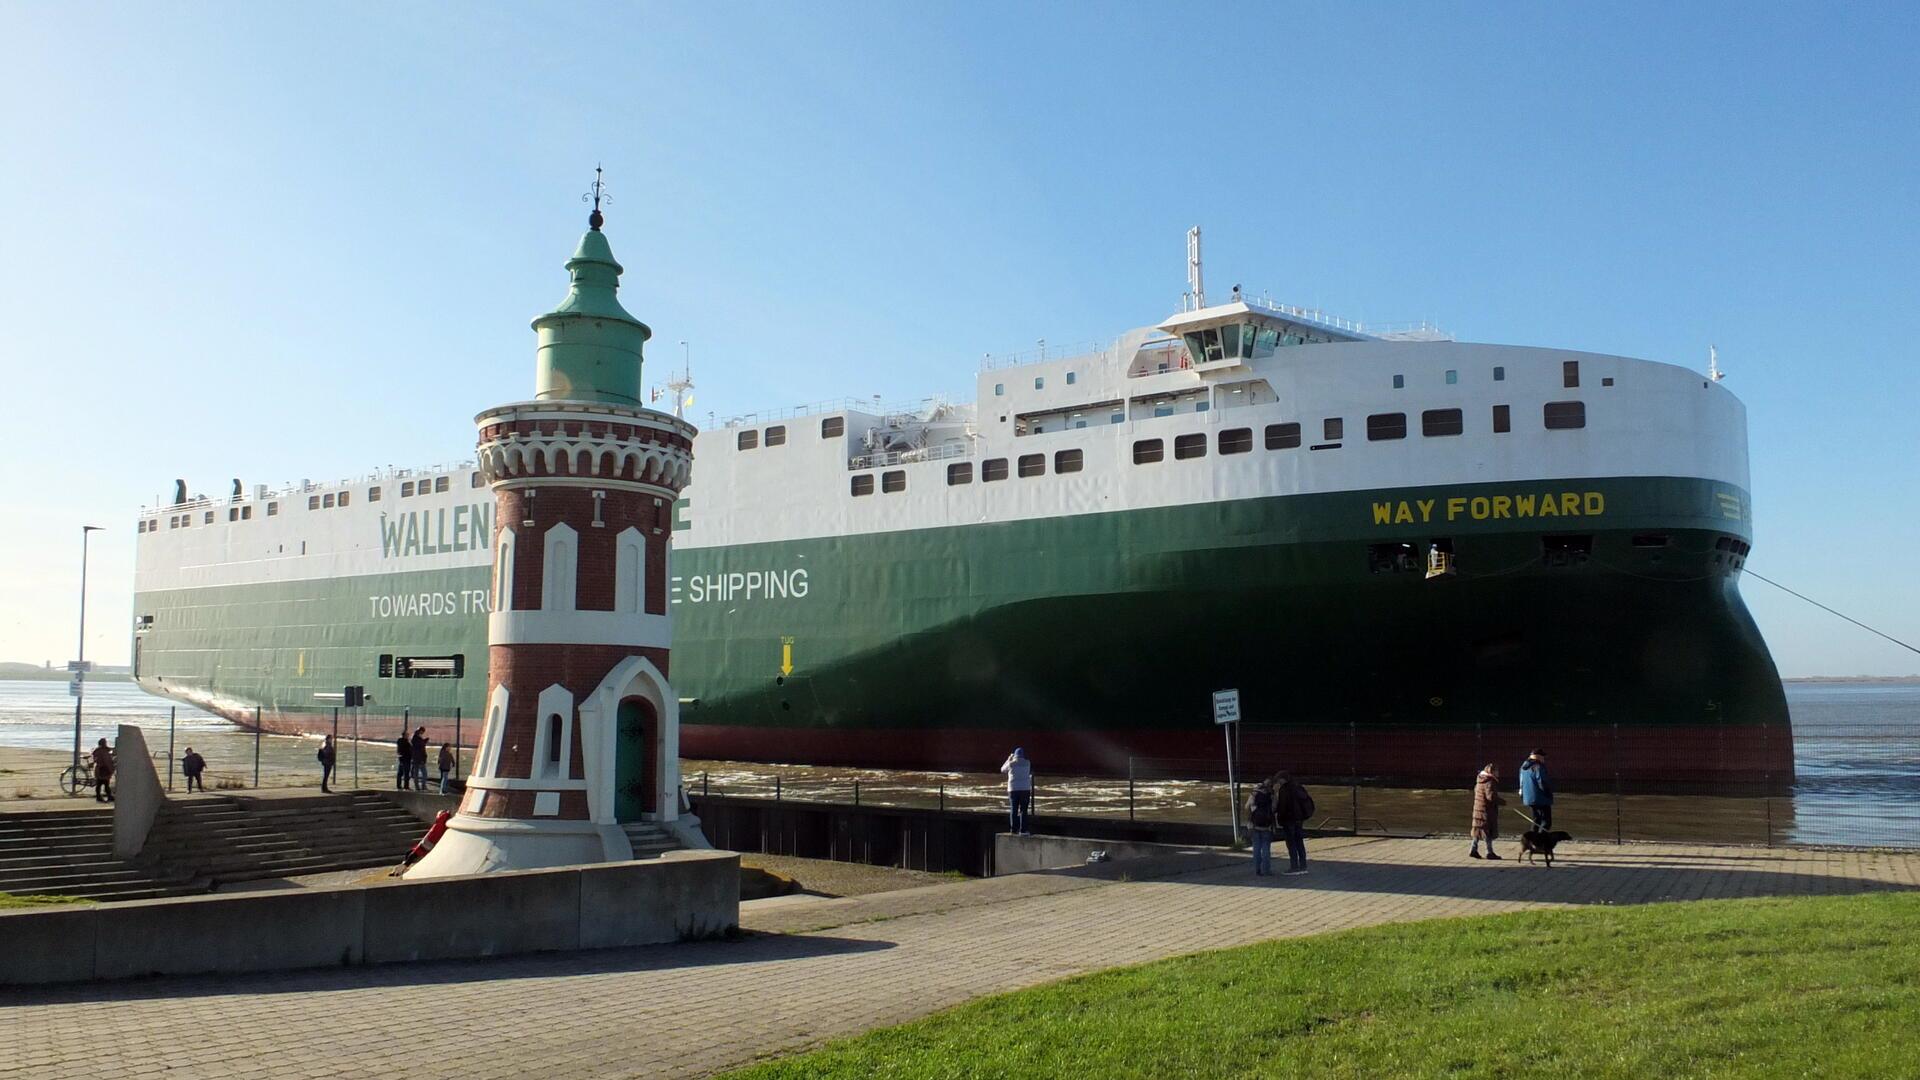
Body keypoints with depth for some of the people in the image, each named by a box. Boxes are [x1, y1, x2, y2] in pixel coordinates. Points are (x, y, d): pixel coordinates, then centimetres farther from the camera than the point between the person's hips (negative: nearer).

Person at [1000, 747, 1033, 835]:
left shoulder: (1011, 764, -3)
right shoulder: (1027, 763, 1)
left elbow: (1002, 769, 16)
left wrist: (1009, 759, 25)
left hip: (1013, 789, 0)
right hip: (1025, 789, 0)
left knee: (1013, 810, 7)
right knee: (1024, 810, 1)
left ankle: (1013, 829, 7)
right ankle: (1023, 830, -4)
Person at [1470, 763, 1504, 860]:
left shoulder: (1480, 780, 9)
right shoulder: (1490, 781, -19)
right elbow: (1491, 796, -25)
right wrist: (1502, 801, -11)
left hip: (1478, 809, 9)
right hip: (1487, 810, -9)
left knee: (1478, 830, 14)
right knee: (1489, 831, 0)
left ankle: (1473, 850, 16)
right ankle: (1489, 852, 5)